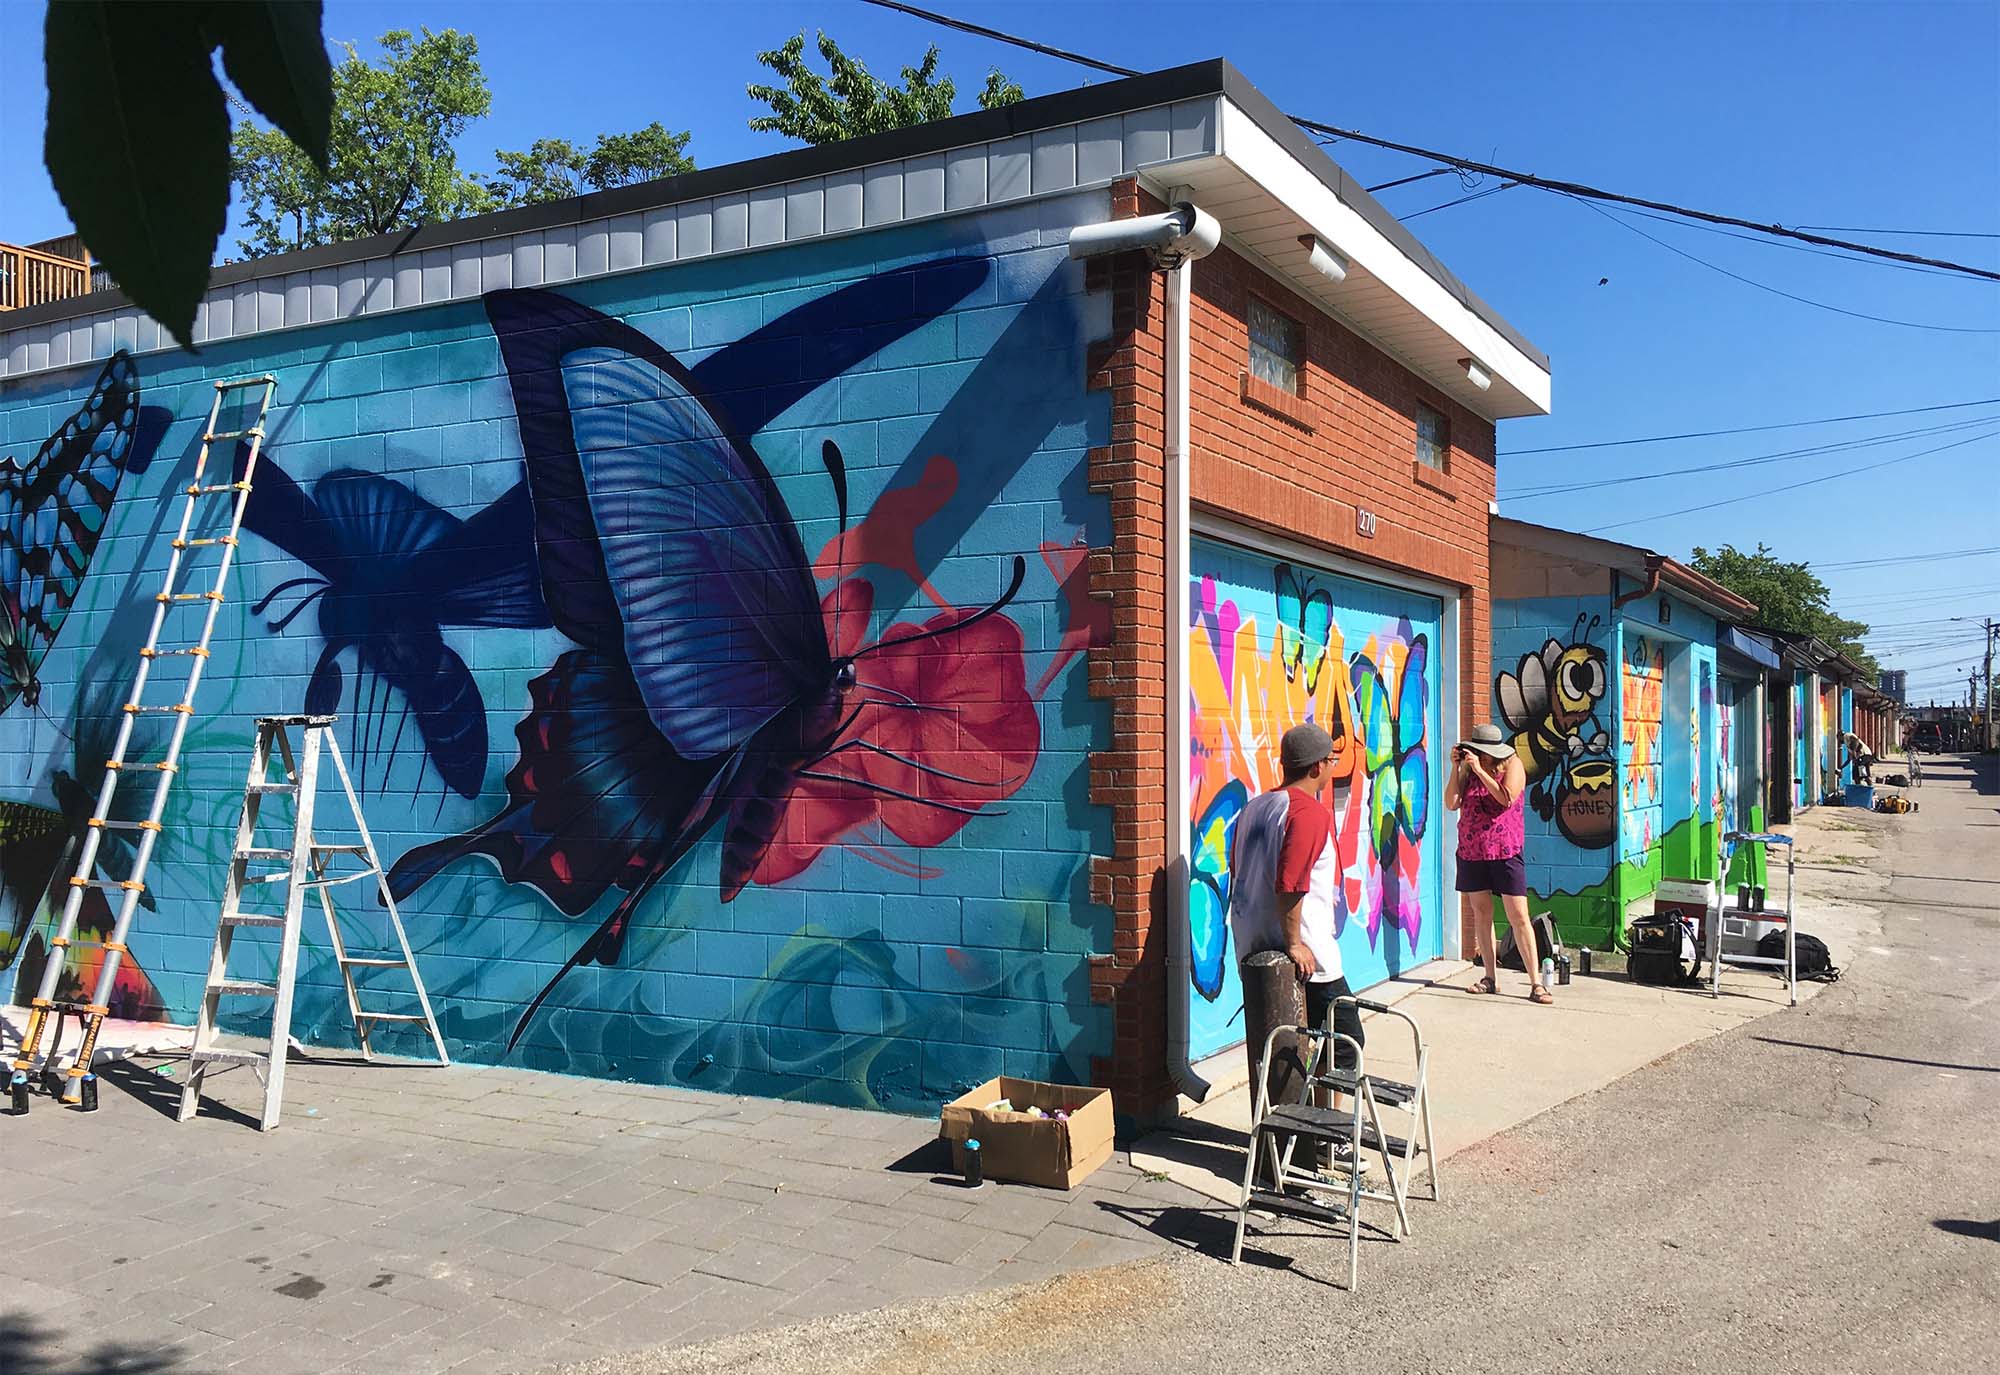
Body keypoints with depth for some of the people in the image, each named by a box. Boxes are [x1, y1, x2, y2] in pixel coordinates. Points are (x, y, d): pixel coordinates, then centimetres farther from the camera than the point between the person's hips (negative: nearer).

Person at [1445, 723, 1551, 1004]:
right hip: (1471, 851, 4)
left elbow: (1507, 797, -19)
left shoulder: (1512, 764, -4)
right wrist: (1456, 768, -8)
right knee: (1481, 913, 8)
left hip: (1505, 851, -4)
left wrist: (1479, 770, -20)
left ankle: (1536, 983, -3)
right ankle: (1491, 977, 17)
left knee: (1519, 916, -6)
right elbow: (1452, 803, -1)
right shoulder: (1468, 768, 6)